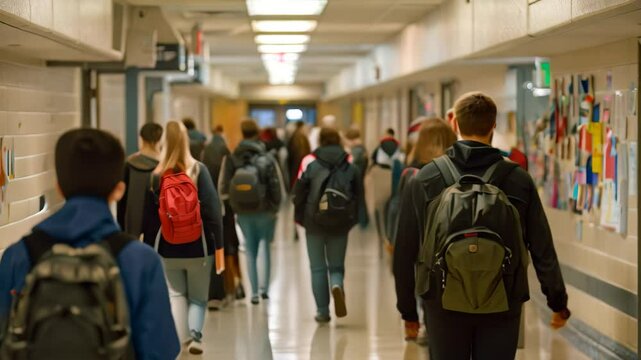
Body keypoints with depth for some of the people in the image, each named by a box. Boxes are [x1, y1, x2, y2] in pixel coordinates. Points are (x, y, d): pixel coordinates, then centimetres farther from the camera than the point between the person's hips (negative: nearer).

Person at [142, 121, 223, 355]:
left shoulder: (156, 175, -3)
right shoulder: (198, 170, -7)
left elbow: (149, 216, -1)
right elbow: (212, 210, -10)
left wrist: (148, 248, 8)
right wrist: (218, 245, -6)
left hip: (167, 249, 1)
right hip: (198, 247, -1)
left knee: (175, 295, 15)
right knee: (198, 297, 13)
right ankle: (195, 334, -7)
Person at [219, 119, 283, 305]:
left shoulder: (231, 159, -5)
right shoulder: (267, 159, -10)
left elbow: (224, 188, -6)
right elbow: (277, 188, -9)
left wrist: (235, 205, 8)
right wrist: (275, 206, 4)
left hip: (243, 212, 2)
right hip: (265, 211, -1)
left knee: (250, 250, 12)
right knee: (266, 247, 15)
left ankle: (254, 292, 8)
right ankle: (265, 288, 6)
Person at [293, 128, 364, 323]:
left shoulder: (310, 163, -5)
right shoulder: (350, 166, 0)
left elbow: (298, 193, -5)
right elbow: (359, 195, 2)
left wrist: (300, 218, 10)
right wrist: (352, 219, 14)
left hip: (314, 223, -1)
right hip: (340, 225, 1)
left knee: (318, 268, 9)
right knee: (336, 265, 13)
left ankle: (322, 311, 9)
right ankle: (337, 286, -20)